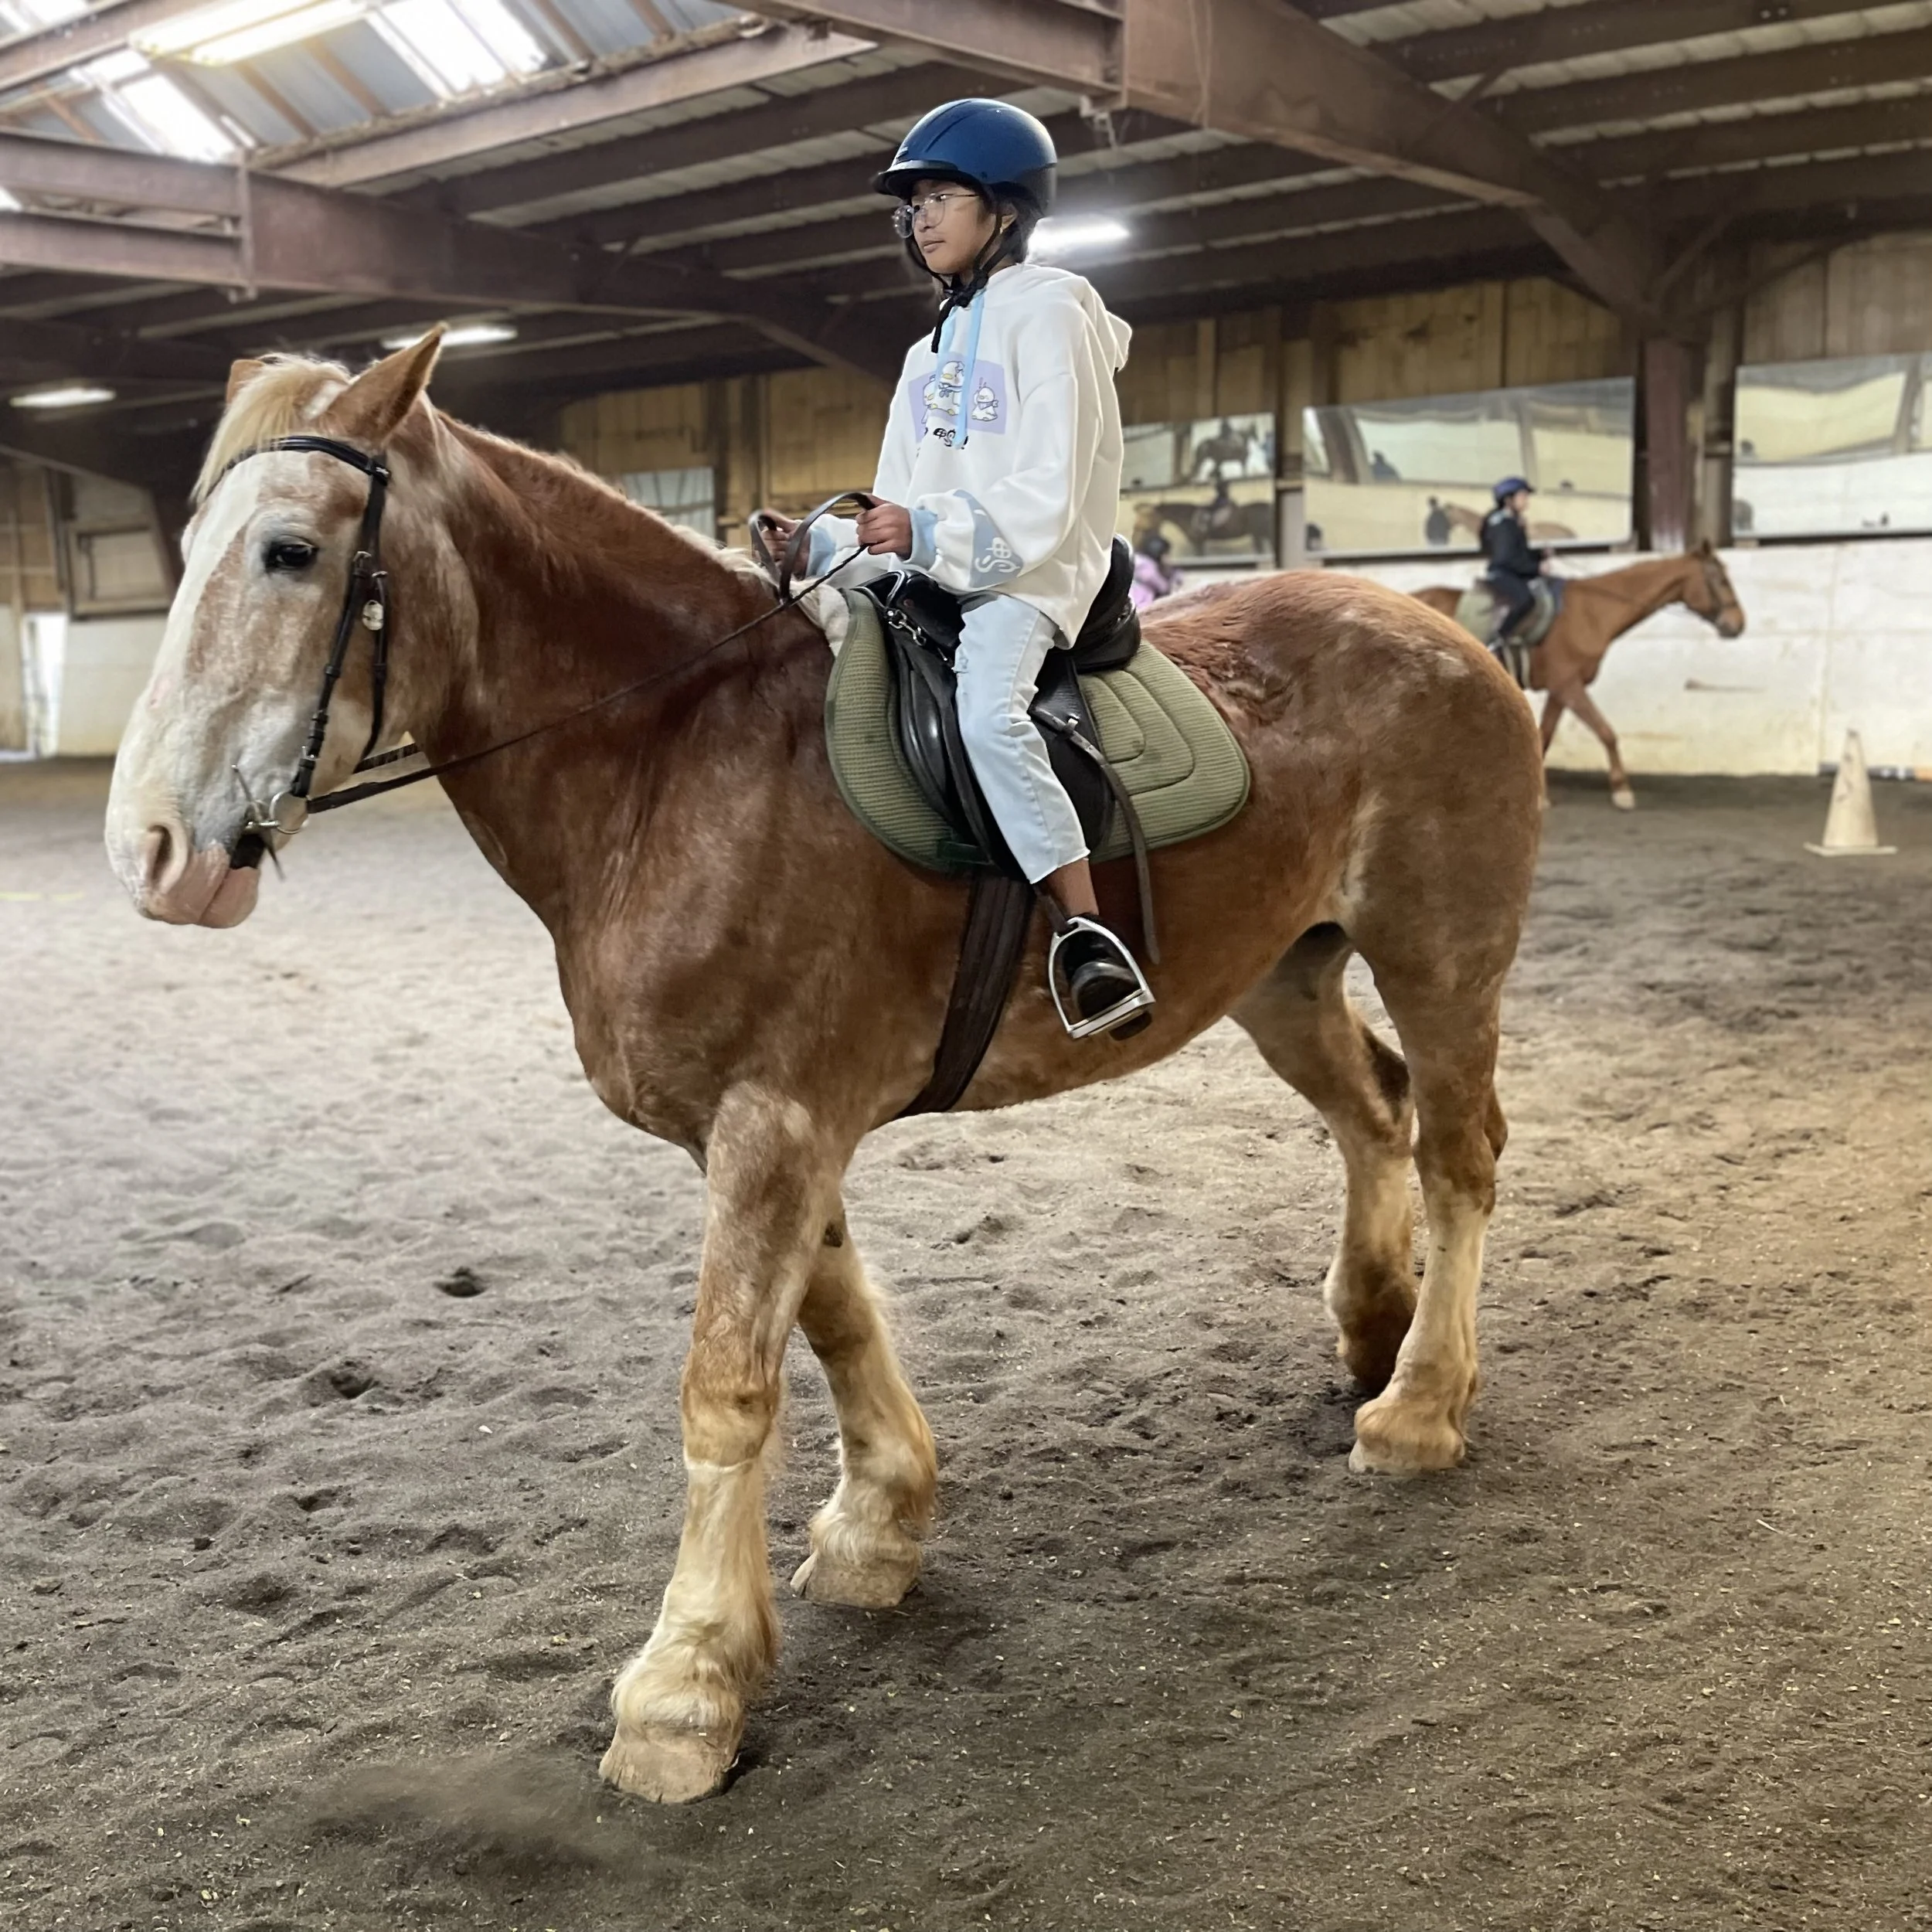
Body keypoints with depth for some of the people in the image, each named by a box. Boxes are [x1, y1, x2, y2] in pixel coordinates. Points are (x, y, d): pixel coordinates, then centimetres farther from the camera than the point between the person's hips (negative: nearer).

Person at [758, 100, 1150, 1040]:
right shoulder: (929, 355, 22)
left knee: (988, 713, -34)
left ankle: (1087, 940, -34)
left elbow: (1045, 502, -15)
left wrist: (927, 530, -27)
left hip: (1028, 574, -9)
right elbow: (900, 511, 19)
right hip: (932, 575, 9)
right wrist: (822, 542, 0)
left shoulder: (1046, 317, -3)